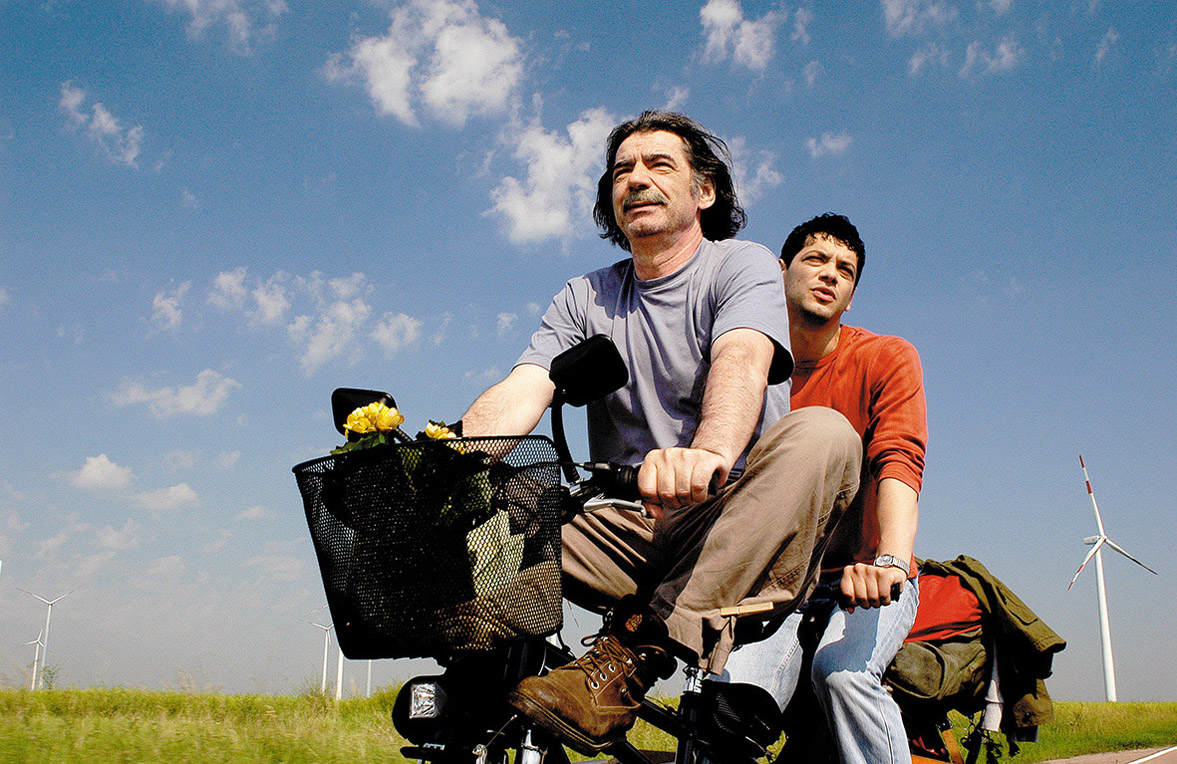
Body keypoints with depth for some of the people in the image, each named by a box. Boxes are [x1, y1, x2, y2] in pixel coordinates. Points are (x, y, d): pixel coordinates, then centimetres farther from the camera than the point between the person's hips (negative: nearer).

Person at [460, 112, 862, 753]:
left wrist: (708, 452, -45)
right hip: (623, 527, 3)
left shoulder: (742, 265, 1)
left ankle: (640, 645, -35)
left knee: (822, 433, -33)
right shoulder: (584, 299, 13)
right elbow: (522, 391, -4)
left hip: (729, 528, -2)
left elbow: (742, 362, -22)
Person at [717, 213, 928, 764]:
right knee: (736, 686, -26)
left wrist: (890, 560, -37)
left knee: (841, 671, -31)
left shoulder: (887, 358, -2)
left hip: (866, 583, -1)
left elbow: (899, 464, -18)